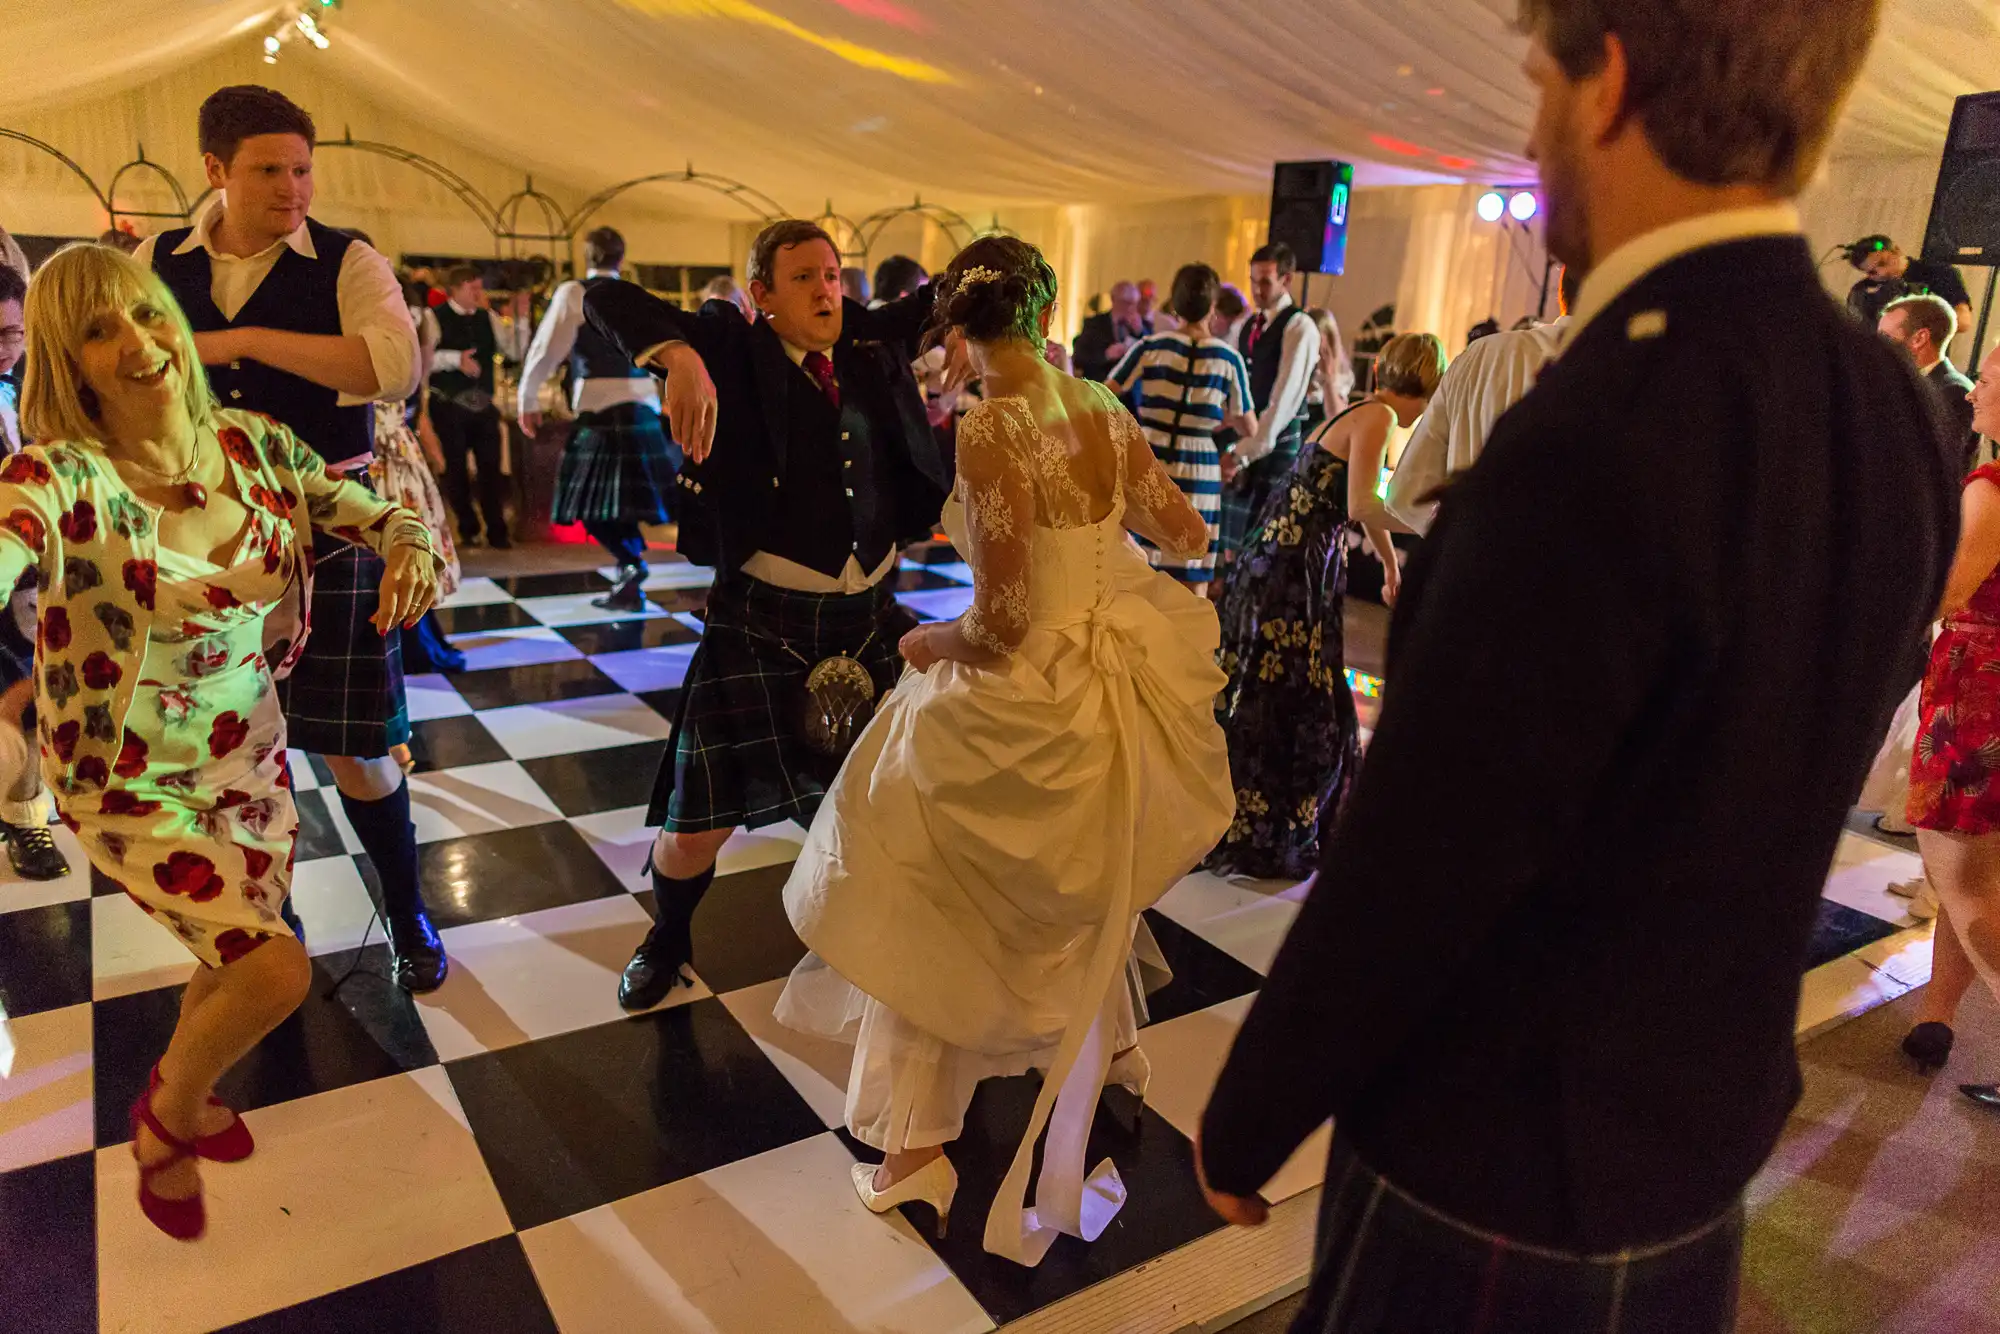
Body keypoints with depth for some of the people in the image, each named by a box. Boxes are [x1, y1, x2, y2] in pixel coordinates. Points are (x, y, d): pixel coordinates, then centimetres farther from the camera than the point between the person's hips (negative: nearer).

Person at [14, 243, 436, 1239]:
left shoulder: (254, 445, -7)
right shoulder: (60, 481, -22)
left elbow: (380, 514, 0)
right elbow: (8, 556, -40)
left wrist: (411, 547, -26)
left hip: (250, 763, 5)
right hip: (132, 787, -5)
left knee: (234, 963, 21)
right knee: (276, 969, -17)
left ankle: (185, 1096, 55)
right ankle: (167, 1117, 17)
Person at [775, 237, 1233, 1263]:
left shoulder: (990, 432, -21)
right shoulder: (1104, 410, -1)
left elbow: (1003, 622, -24)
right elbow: (1185, 536, 10)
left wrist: (931, 643, -4)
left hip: (1028, 706, -6)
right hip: (1118, 692, 7)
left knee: (928, 910, 15)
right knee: (1083, 908, 31)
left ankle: (916, 1146, 24)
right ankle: (1106, 1048, 53)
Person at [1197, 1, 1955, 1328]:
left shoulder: (1595, 442, -30)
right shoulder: (1893, 412, -5)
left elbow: (1401, 882, -24)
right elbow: (1766, 785, 5)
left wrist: (1242, 1125, -9)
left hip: (1493, 1189, -7)